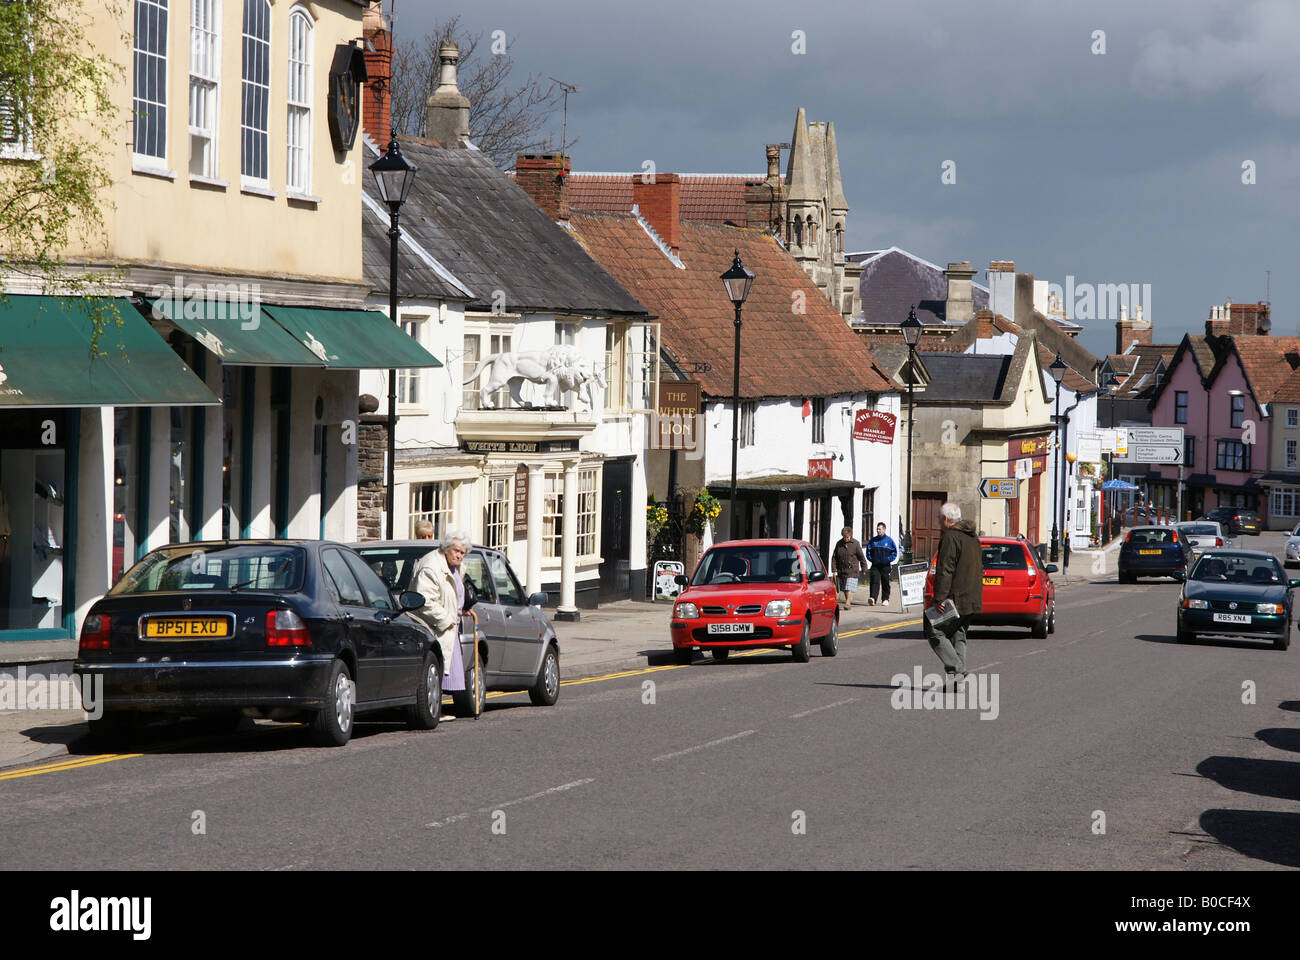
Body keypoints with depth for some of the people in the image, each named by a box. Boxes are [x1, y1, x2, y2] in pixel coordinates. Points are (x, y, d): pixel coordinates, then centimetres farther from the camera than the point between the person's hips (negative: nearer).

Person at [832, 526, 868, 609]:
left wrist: (864, 569, 0)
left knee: (849, 589, -14)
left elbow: (862, 557, -1)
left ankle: (847, 603, -18)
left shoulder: (855, 544, -5)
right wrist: (834, 569, 1)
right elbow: (834, 557, 9)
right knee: (844, 589, 11)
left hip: (852, 571, -5)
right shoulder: (839, 544, 6)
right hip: (841, 570, 5)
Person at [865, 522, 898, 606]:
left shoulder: (889, 540, 1)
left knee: (885, 583, 7)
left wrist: (889, 559, -8)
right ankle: (872, 598, -25)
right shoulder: (872, 540, 7)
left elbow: (895, 552, 4)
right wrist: (871, 558, -1)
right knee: (874, 581, -13)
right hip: (875, 565, 1)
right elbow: (868, 551, 13)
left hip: (885, 566, -1)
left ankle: (885, 599, 19)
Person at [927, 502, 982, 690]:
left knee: (935, 632, -5)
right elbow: (979, 570, 23)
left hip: (955, 597, -9)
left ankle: (955, 669, -15)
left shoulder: (950, 537, -12)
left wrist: (939, 598, -20)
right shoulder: (973, 538, 18)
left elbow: (945, 571, -18)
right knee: (958, 636, 12)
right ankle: (959, 678, 8)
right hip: (971, 599, 9)